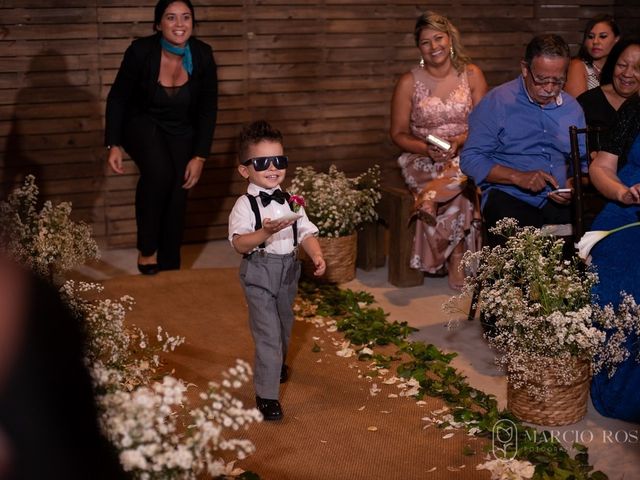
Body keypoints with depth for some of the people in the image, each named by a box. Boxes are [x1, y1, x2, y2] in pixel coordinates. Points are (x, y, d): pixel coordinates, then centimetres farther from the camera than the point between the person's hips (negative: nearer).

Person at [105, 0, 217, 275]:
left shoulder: (202, 55, -17)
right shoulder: (141, 51, -23)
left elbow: (208, 109, -7)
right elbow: (117, 98, -10)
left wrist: (199, 156, -11)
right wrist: (113, 145, -14)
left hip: (181, 131, 3)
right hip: (142, 123, -3)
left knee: (176, 198, -4)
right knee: (159, 171, -32)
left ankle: (169, 268, 13)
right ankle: (147, 249, -13)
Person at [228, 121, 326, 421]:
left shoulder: (290, 201, 4)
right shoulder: (245, 205, -14)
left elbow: (306, 232, 5)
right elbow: (239, 244, -23)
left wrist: (317, 256, -12)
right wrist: (266, 232, -38)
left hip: (288, 269, 6)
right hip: (259, 272, -6)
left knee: (284, 326, 25)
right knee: (268, 333, -9)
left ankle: (277, 364, 54)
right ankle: (266, 395, -2)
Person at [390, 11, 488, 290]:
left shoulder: (472, 75, 3)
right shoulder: (409, 83, 0)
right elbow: (398, 133, 1)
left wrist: (459, 142, -20)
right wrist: (428, 149, -18)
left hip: (464, 155, 2)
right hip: (423, 160, -2)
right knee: (459, 192, -33)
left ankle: (430, 196, -15)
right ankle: (457, 265, -23)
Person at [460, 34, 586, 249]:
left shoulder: (572, 108, 16)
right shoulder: (496, 102, 1)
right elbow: (470, 159, -4)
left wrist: (574, 184, -2)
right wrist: (517, 177, -15)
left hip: (559, 201, 4)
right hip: (508, 197, -4)